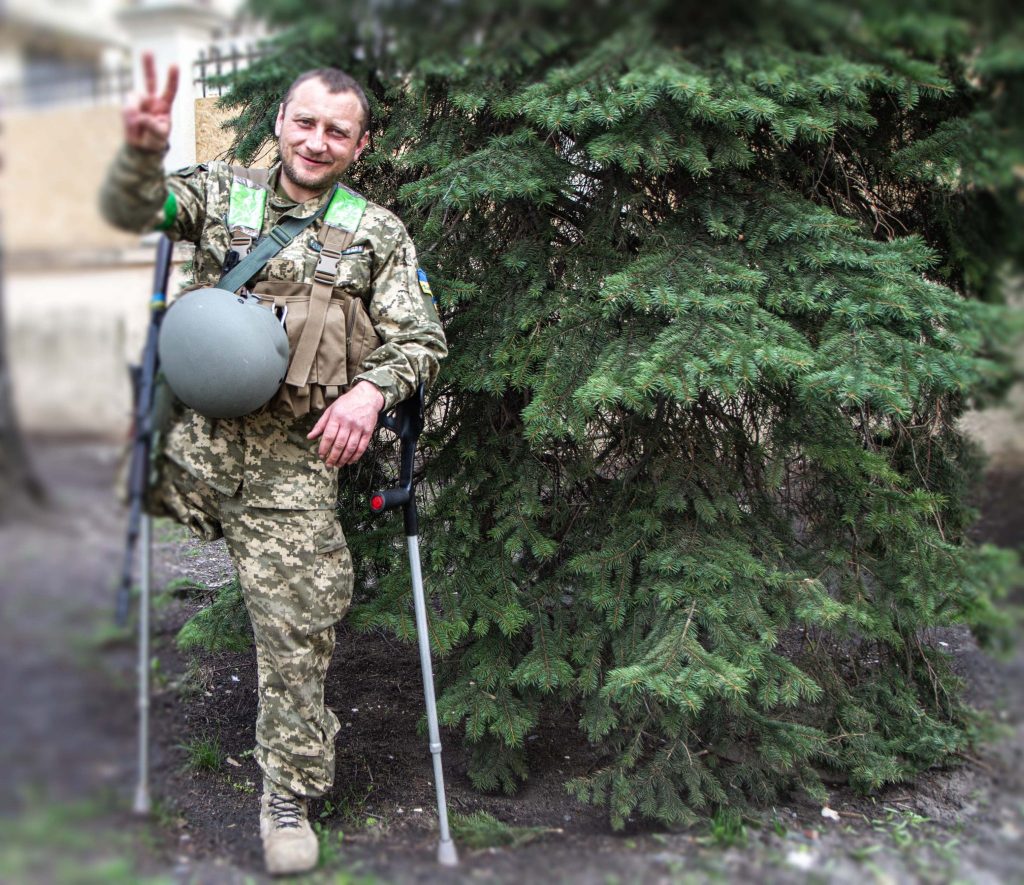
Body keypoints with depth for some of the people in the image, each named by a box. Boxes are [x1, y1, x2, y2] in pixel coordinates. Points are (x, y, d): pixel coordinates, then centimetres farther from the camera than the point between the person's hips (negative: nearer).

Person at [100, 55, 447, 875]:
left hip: (292, 461, -1)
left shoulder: (379, 233, 5)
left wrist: (371, 389, -19)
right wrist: (144, 151, -30)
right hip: (189, 434, 2)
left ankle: (289, 797, 19)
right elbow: (133, 212, -7)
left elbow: (422, 338, 1)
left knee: (296, 631, 1)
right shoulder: (222, 191, 7)